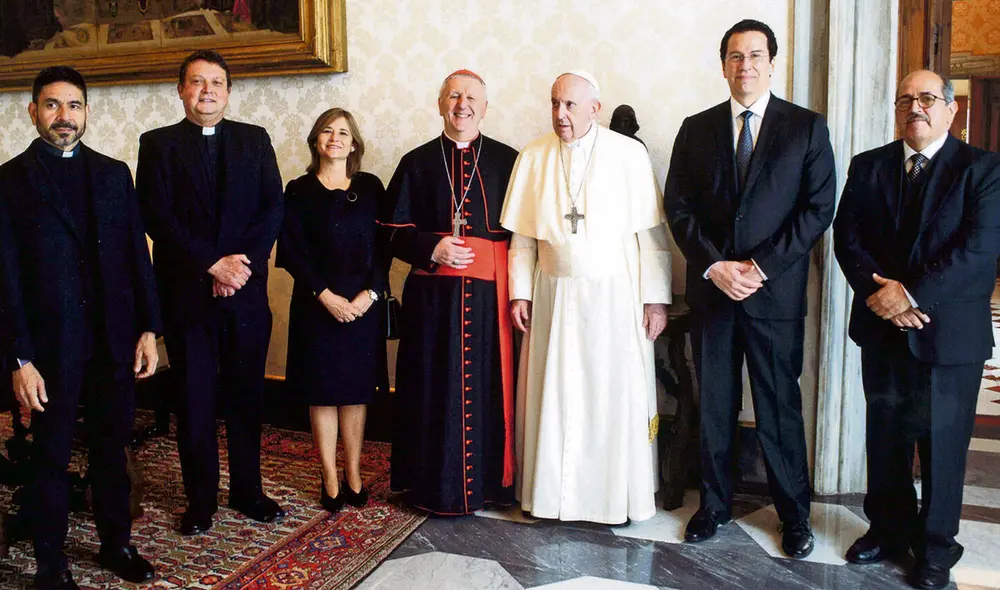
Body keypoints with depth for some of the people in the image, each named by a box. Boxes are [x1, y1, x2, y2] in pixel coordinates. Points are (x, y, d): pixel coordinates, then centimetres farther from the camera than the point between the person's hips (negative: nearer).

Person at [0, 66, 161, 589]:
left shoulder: (113, 173, 8)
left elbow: (137, 254, 7)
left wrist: (148, 328, 2)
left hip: (114, 339, 3)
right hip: (51, 344, -3)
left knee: (111, 447, 15)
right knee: (51, 456, 10)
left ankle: (116, 544, 32)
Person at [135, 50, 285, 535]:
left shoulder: (255, 140, 9)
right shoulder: (157, 144, 4)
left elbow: (273, 208, 1)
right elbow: (158, 217, -6)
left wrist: (243, 262, -12)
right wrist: (213, 264, -15)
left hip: (247, 290, 2)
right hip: (185, 291, -1)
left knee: (247, 394, 9)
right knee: (194, 399, 6)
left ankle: (247, 490, 24)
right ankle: (200, 499, 21)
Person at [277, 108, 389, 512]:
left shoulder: (370, 187, 6)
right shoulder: (299, 191, 2)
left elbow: (383, 245, 3)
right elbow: (291, 251, -4)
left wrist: (369, 294, -10)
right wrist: (326, 296, -13)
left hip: (363, 303, 1)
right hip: (316, 304, -1)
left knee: (355, 392, 8)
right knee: (322, 393, 4)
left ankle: (353, 476, 19)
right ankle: (330, 481, 15)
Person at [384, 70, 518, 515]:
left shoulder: (507, 161, 7)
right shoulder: (417, 163, 8)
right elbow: (395, 232, 6)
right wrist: (433, 247, -12)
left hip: (491, 293, 0)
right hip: (433, 294, 0)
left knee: (490, 386, 4)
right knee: (435, 389, 4)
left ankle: (490, 480, 20)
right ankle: (436, 486, 18)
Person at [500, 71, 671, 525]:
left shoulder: (629, 154, -3)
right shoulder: (533, 157, 5)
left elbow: (652, 233, -4)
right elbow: (523, 236, 7)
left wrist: (657, 298, -7)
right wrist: (520, 293, 2)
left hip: (615, 296, -2)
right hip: (554, 295, 2)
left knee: (616, 397, 4)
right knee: (554, 395, 7)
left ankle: (618, 494, 21)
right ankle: (554, 490, 23)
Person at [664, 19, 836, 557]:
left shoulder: (806, 127, 3)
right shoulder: (697, 129, 8)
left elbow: (818, 208, -3)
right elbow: (679, 208, 4)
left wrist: (761, 266, -12)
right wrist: (714, 265, -9)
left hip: (776, 291, -2)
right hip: (711, 287, 2)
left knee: (780, 406, 5)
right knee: (713, 406, 10)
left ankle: (794, 514, 23)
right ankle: (714, 504, 25)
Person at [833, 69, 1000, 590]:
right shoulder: (867, 166, 8)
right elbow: (846, 236, 0)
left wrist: (912, 294, -20)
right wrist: (878, 291, -14)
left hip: (950, 332, -3)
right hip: (881, 329, 3)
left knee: (943, 444, 7)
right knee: (885, 439, 14)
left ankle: (935, 548, 25)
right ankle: (889, 529, 31)